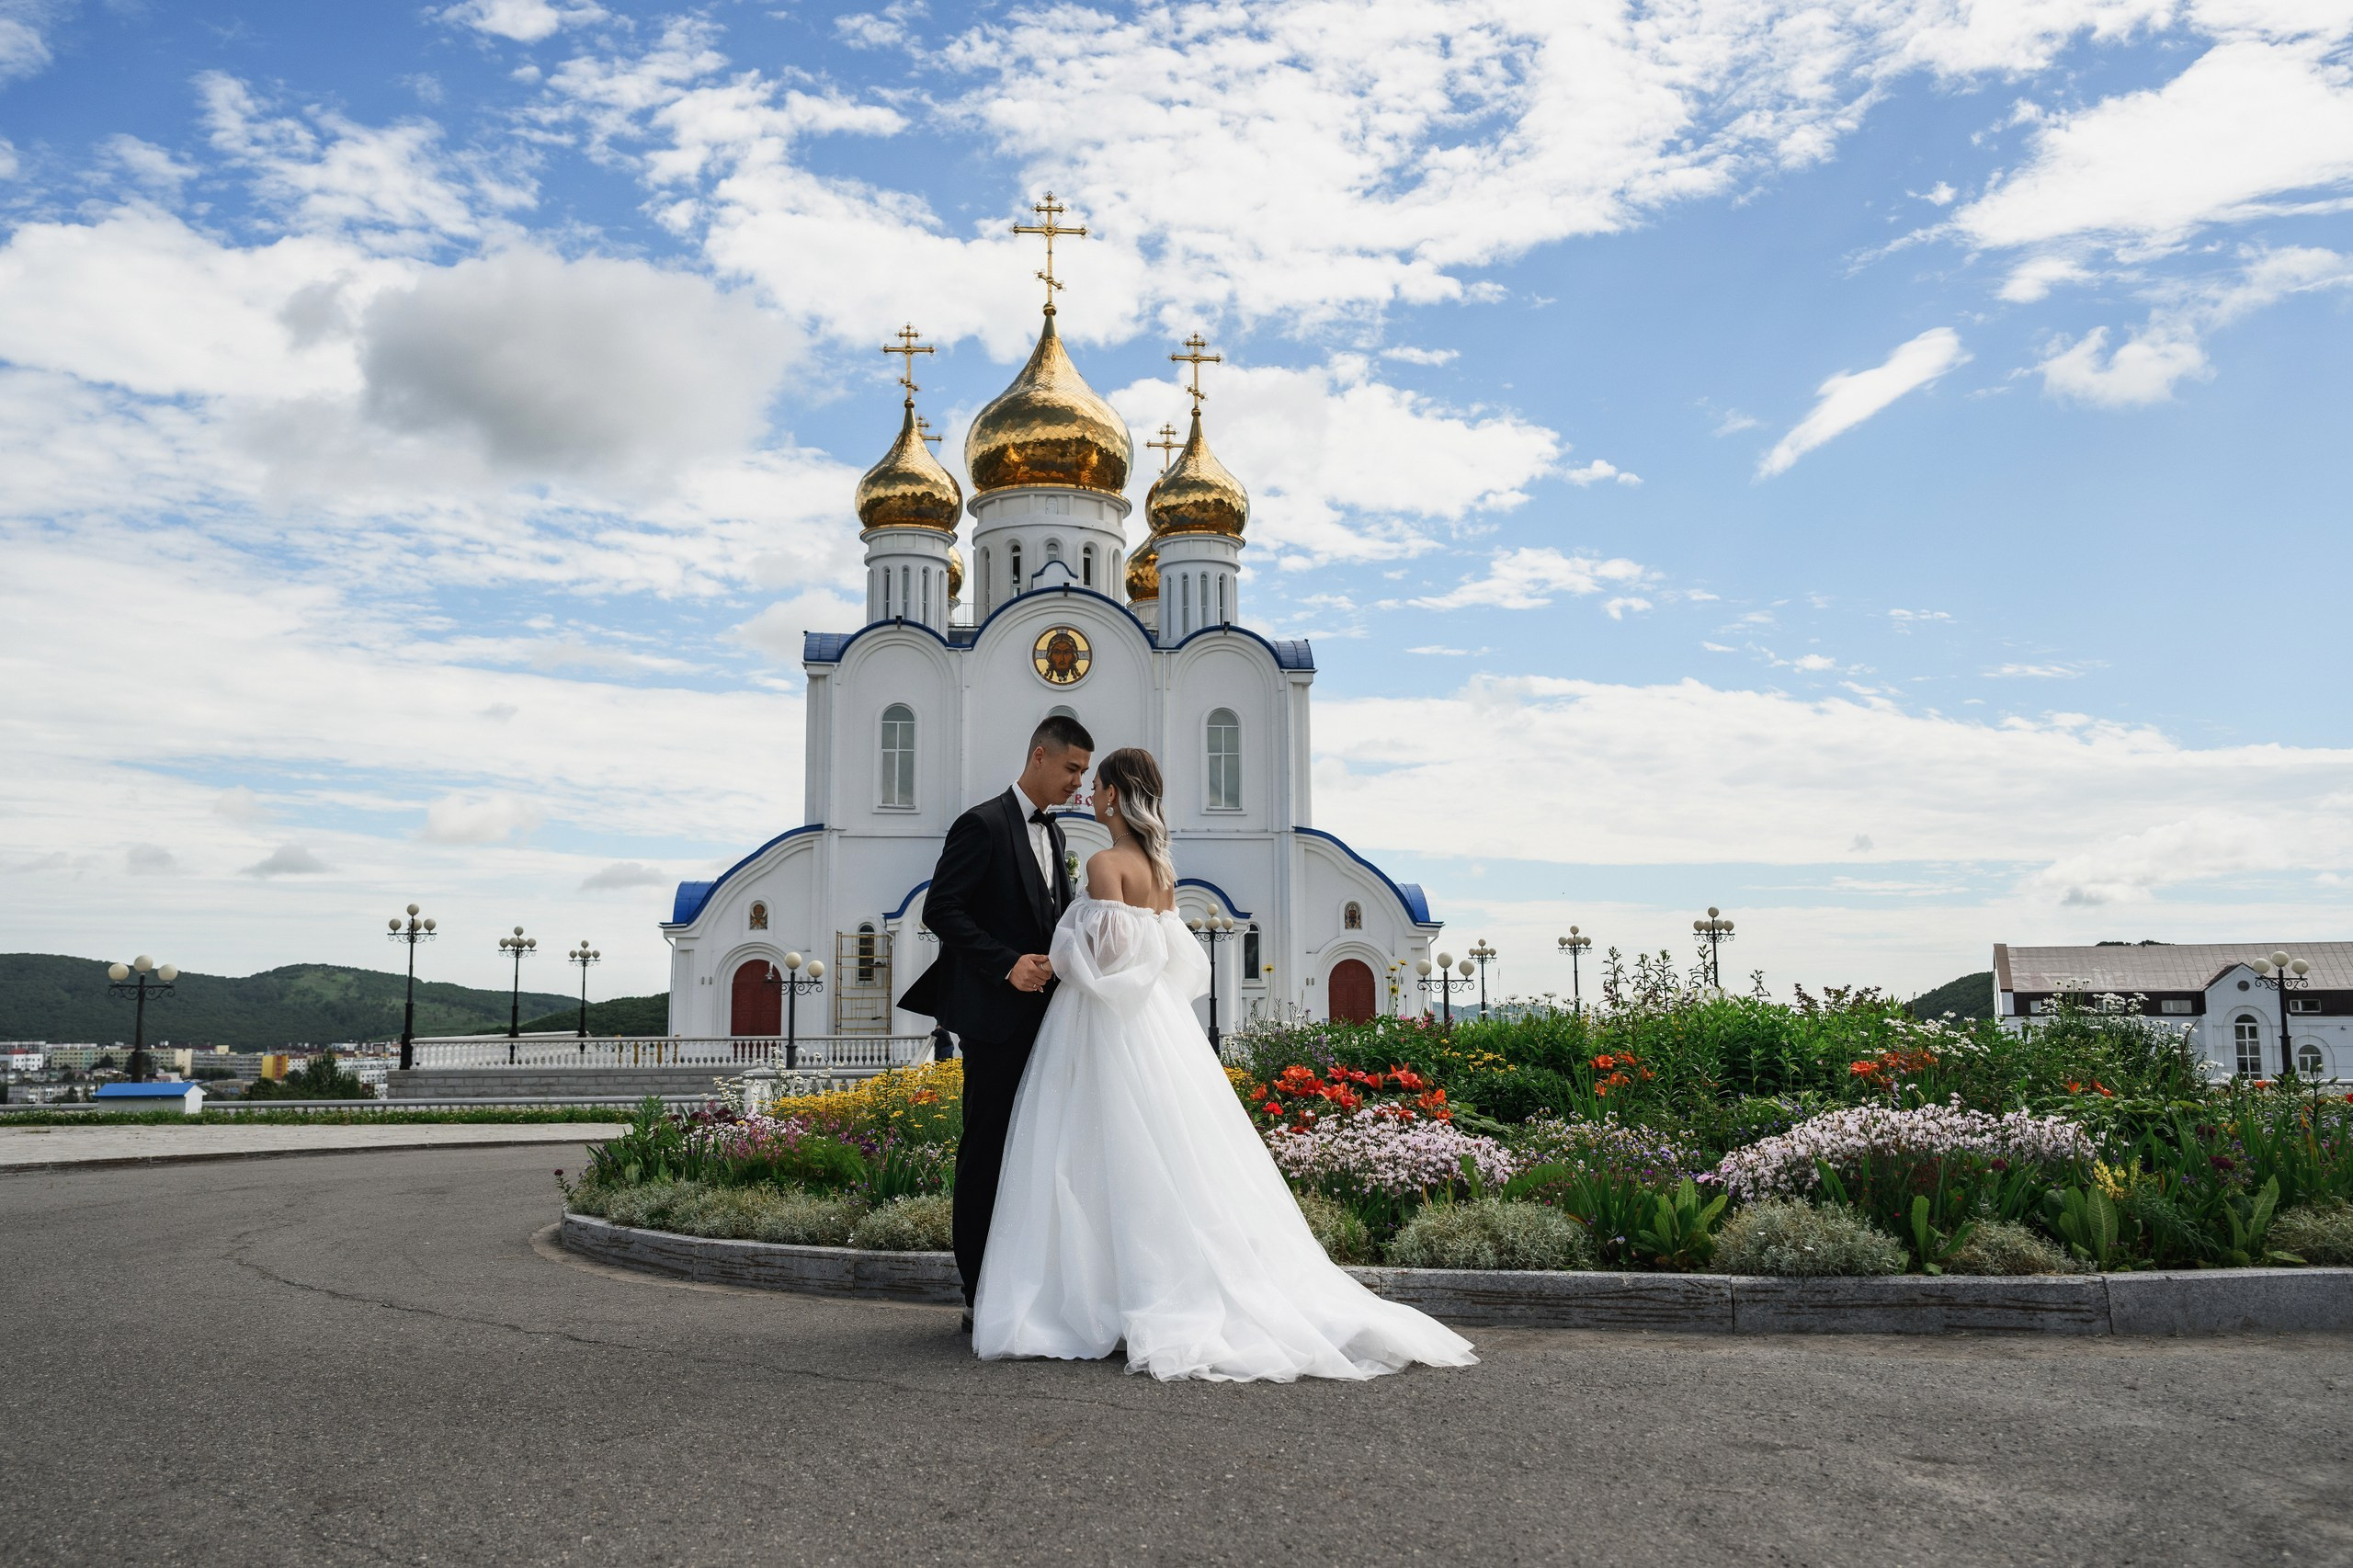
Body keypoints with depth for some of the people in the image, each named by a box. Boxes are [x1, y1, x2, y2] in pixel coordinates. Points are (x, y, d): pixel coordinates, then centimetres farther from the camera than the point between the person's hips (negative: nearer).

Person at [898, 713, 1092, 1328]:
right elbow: (941, 909, -14)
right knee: (987, 1150, -2)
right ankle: (980, 1295, 4)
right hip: (996, 1017, -8)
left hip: (1042, 1016, 8)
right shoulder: (984, 824, -9)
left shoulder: (1050, 834, 17)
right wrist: (1008, 964, -20)